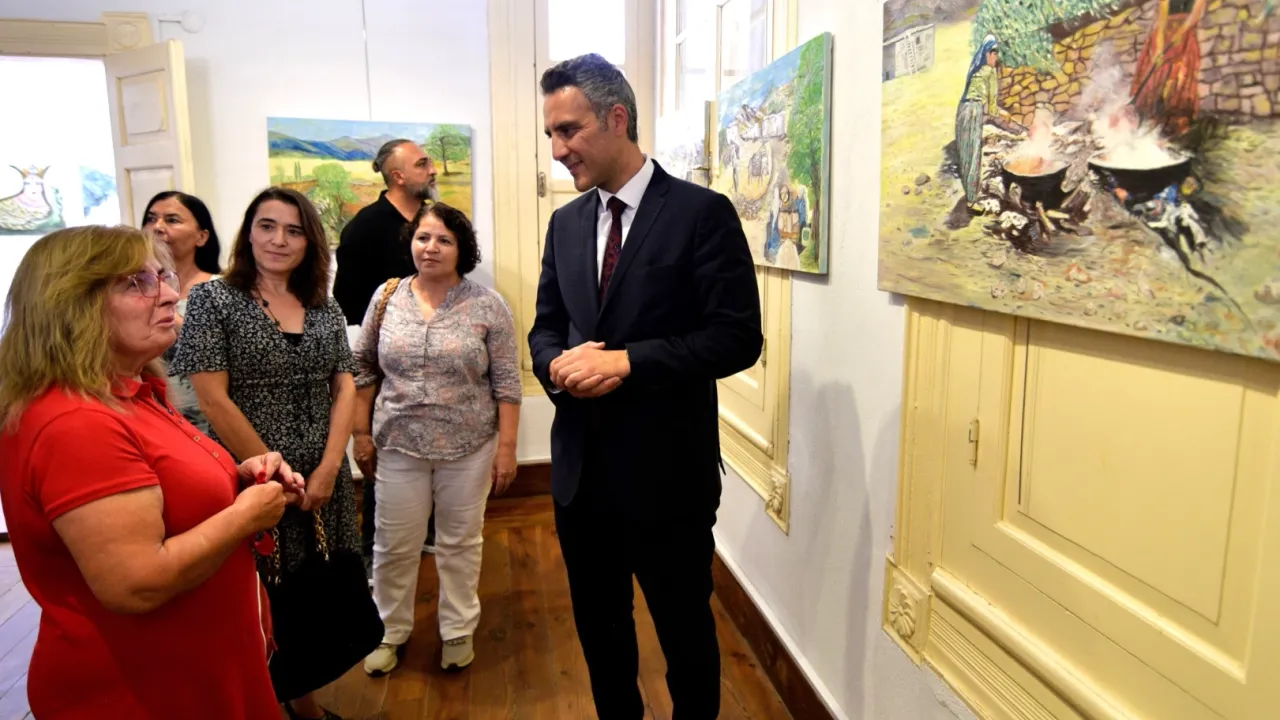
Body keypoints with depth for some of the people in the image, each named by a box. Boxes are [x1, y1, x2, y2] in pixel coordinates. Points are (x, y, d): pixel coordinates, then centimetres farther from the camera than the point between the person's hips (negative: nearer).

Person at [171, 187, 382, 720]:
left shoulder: (324, 307, 7)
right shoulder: (214, 299, -6)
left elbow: (344, 388, 5)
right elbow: (211, 398, -12)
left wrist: (328, 468, -7)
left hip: (322, 484, 4)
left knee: (327, 598, 12)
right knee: (264, 607, 6)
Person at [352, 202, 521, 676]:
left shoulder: (488, 306, -7)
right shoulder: (386, 298, 0)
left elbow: (506, 384, -6)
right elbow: (363, 370, 7)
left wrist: (506, 447, -8)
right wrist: (361, 433, 6)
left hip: (469, 448, -2)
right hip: (398, 446, 2)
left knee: (460, 542, 13)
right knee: (394, 545, 13)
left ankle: (458, 631, 32)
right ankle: (391, 631, 34)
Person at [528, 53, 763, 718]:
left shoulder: (702, 212, -10)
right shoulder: (565, 224, 9)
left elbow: (737, 337, -15)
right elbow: (545, 328, 12)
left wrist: (629, 362, -23)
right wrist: (557, 364, -11)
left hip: (666, 468, -5)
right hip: (581, 467, 6)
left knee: (684, 630, 13)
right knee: (598, 625, 21)